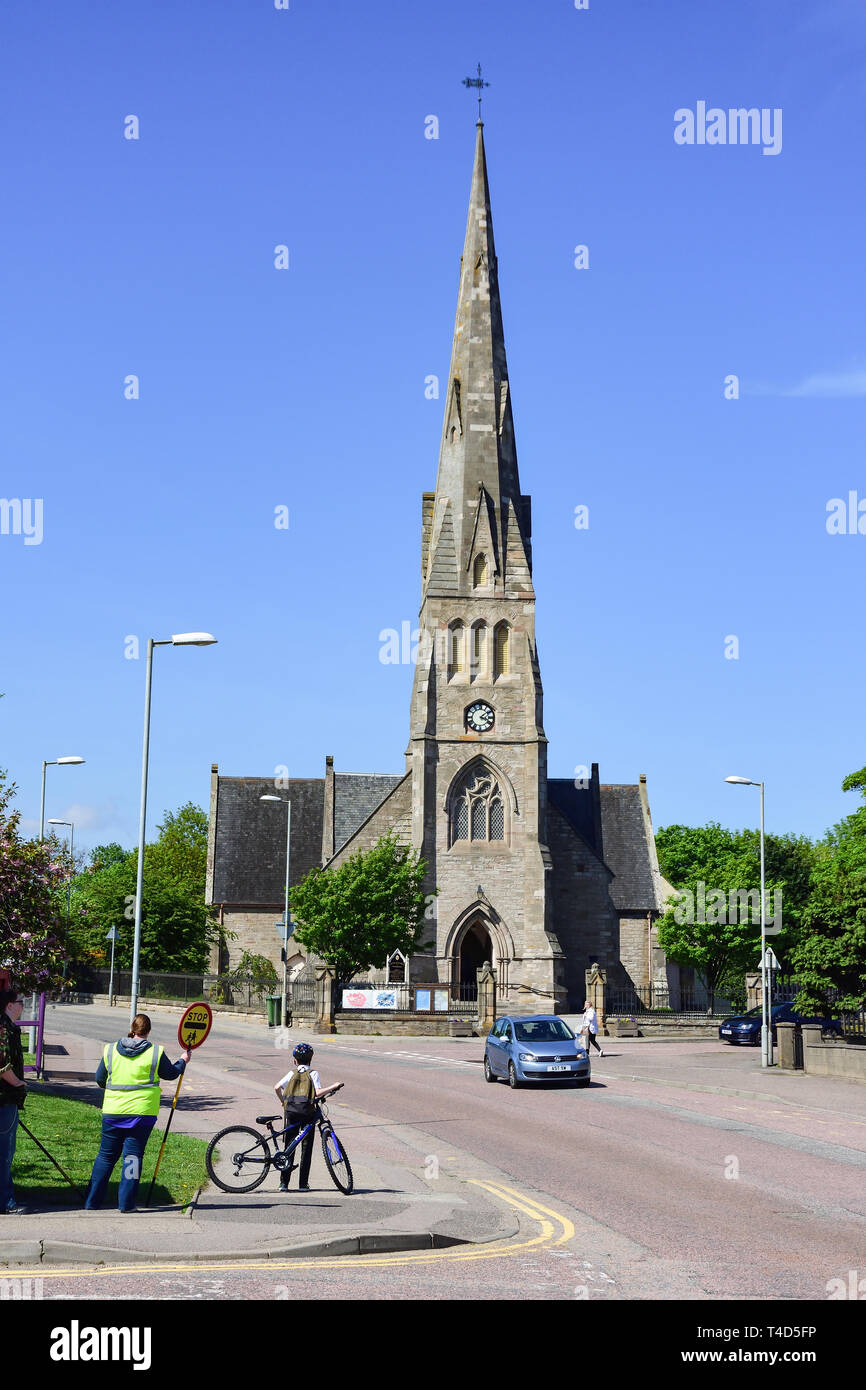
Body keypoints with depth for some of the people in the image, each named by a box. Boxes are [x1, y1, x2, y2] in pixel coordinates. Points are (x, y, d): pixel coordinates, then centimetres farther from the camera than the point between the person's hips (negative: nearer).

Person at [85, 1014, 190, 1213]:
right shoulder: (156, 1052, -5)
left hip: (113, 1112, 2)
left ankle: (92, 1201, 13)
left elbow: (99, 1079, 11)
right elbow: (171, 1074, 9)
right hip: (142, 1112, -2)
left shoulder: (110, 1050, 3)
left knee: (106, 1155, 11)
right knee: (133, 1155, 4)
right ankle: (126, 1203, 2)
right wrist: (183, 1061, 29)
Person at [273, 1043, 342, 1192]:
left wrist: (283, 1102, 16)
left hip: (291, 1111, 2)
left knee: (289, 1146, 7)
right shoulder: (313, 1074, 1)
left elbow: (277, 1088, 0)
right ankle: (303, 1184, 2)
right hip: (307, 1112, -2)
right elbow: (318, 1092, -13)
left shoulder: (292, 1073, 9)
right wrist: (334, 1087, -2)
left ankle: (284, 1183, 4)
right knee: (306, 1148, 4)